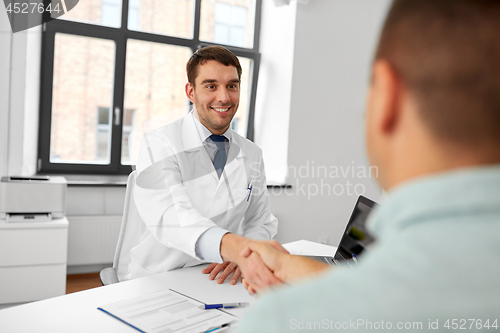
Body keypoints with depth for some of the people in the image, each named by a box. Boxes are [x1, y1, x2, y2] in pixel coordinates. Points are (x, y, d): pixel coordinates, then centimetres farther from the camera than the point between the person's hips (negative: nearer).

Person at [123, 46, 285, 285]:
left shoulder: (252, 154, 8)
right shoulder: (157, 143, -9)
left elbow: (261, 222, 11)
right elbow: (169, 215, -25)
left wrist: (242, 254, -14)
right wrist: (231, 245, -45)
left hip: (214, 280, 5)